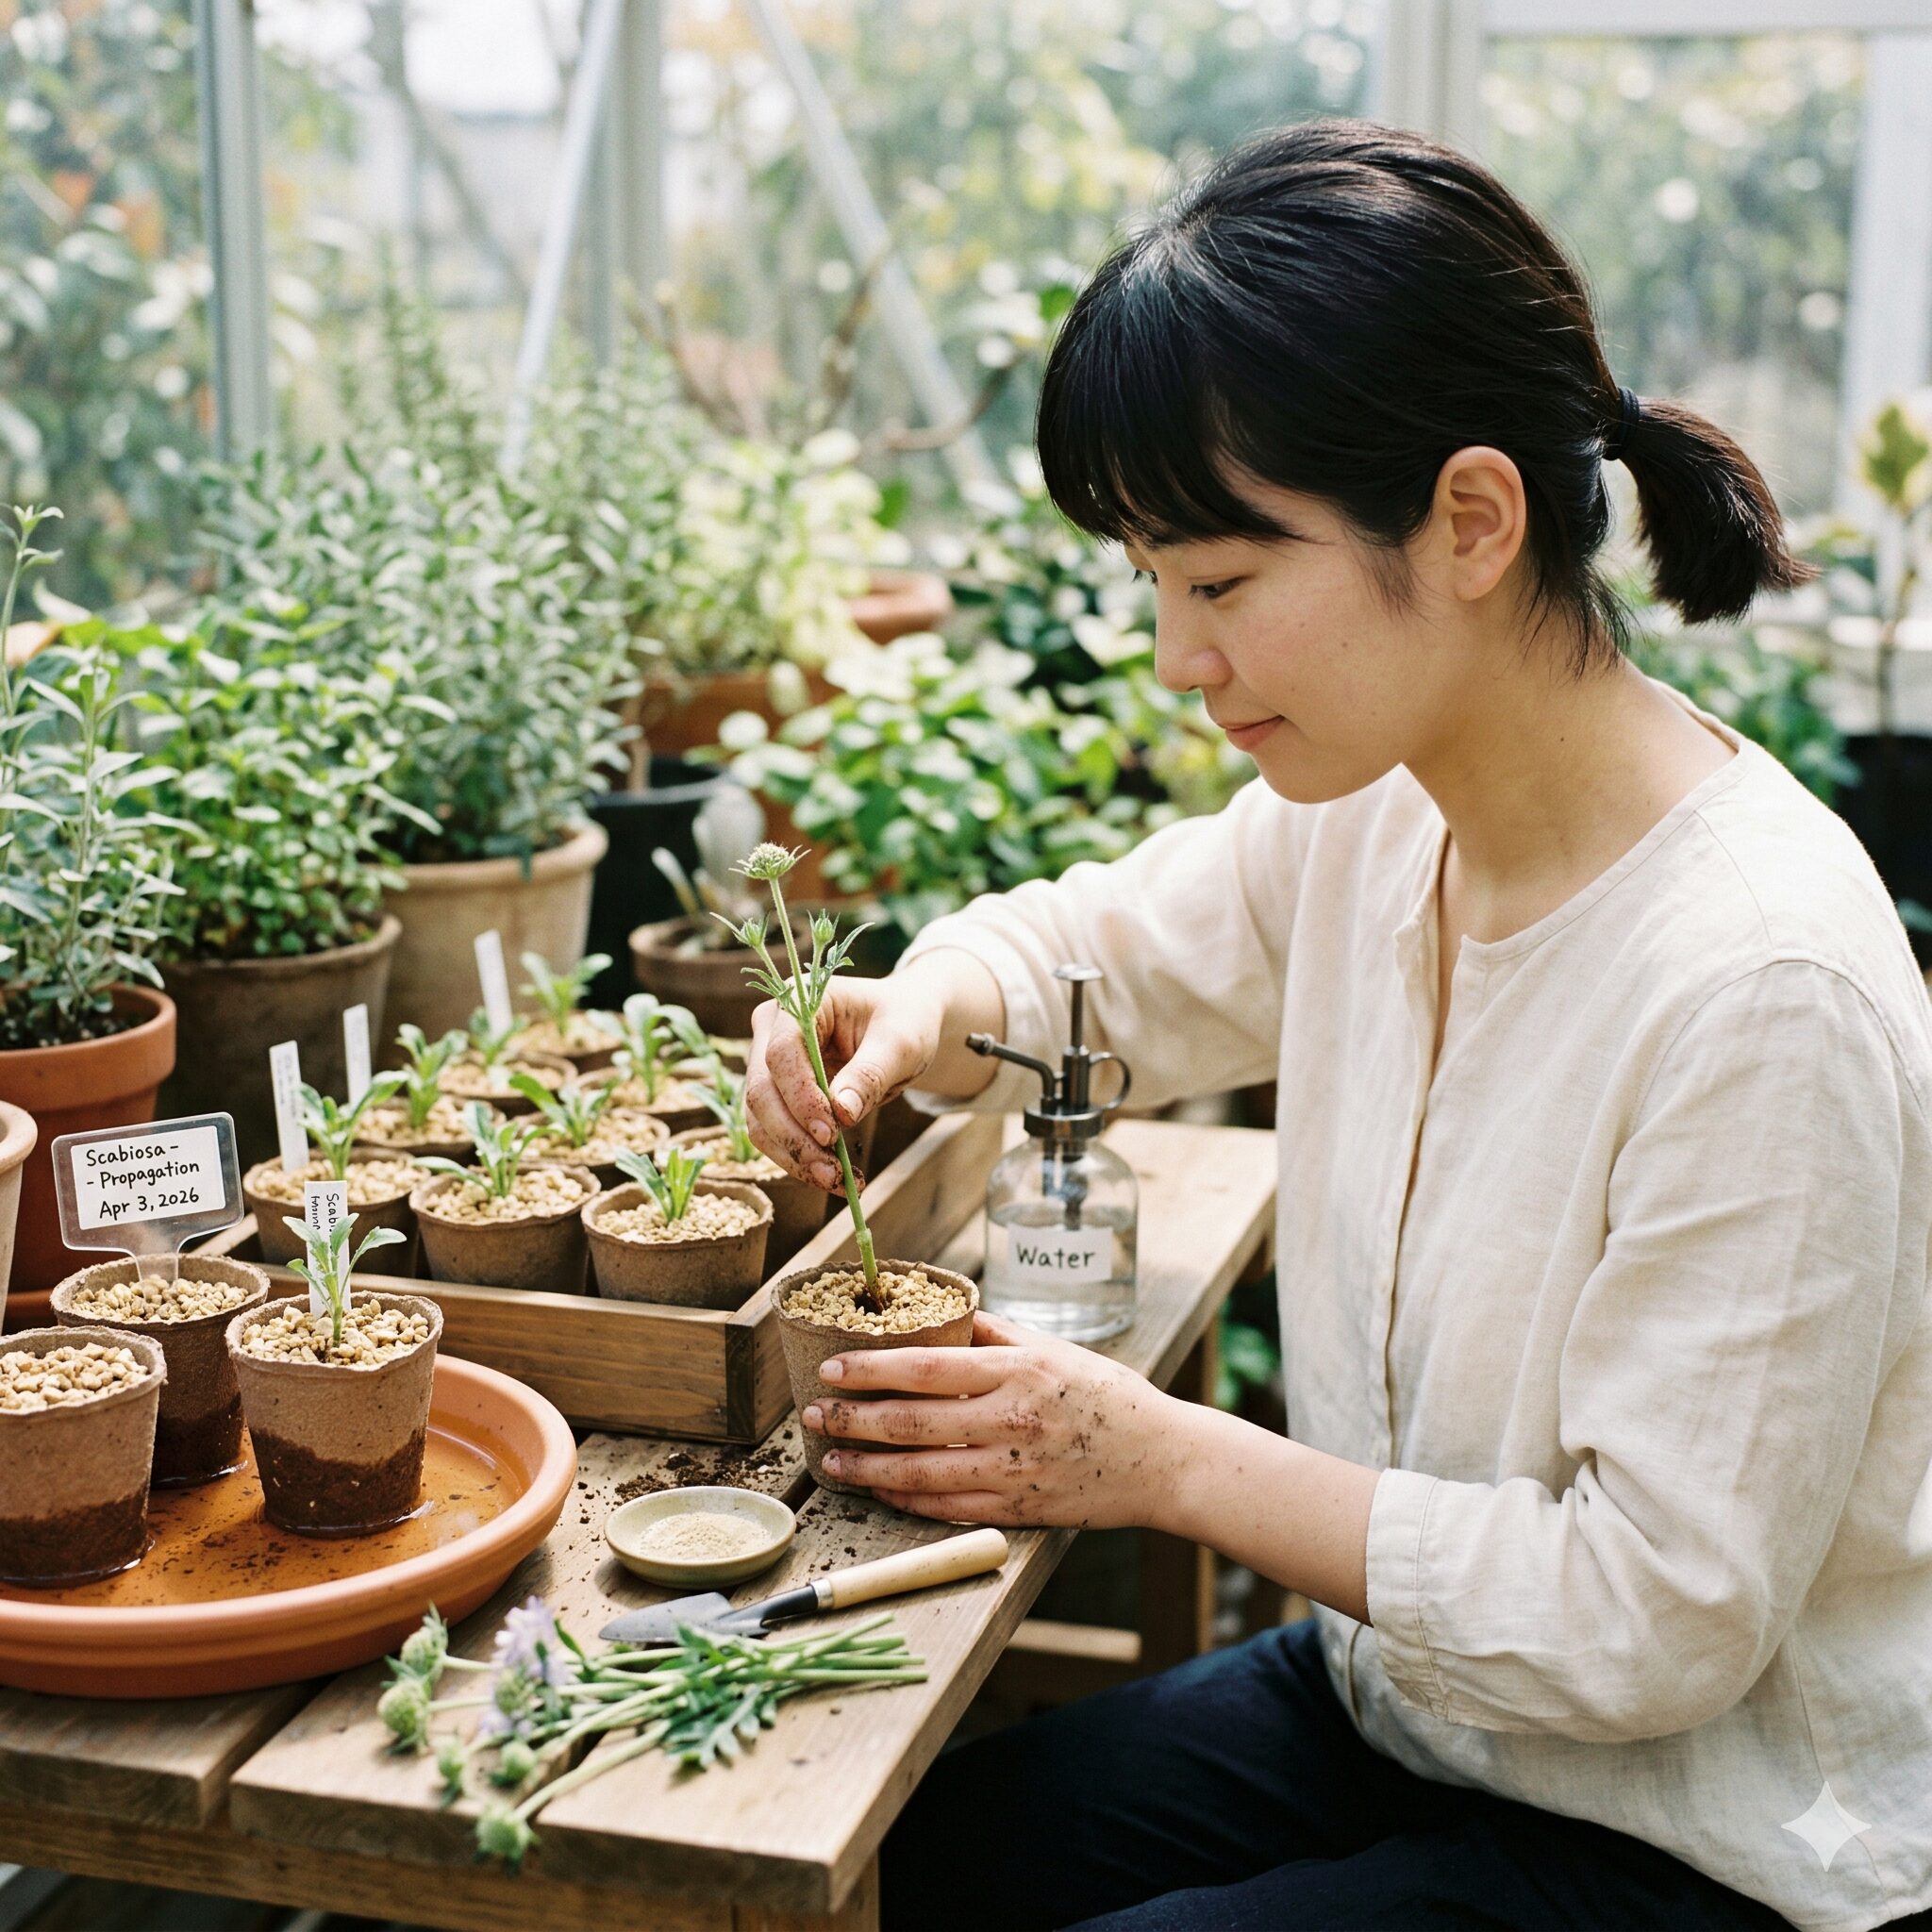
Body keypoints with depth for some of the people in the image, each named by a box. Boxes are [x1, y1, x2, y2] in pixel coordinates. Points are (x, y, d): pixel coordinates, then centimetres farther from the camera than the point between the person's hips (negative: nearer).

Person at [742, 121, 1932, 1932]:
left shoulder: (1759, 989, -29)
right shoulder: (1370, 809, -6)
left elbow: (1657, 1614, -25)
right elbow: (1099, 945, 14)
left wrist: (1167, 1462, -19)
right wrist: (924, 1015, -10)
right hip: (1384, 1700, 7)